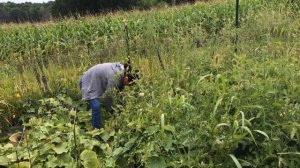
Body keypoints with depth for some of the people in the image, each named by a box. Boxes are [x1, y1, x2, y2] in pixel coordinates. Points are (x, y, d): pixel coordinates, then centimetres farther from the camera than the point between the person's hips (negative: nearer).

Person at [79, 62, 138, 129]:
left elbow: (119, 91, 0)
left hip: (97, 83, 9)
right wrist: (110, 110, -11)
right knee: (96, 107, -18)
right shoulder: (115, 76, -34)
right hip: (89, 82, -9)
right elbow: (109, 94, -24)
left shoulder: (123, 71, -9)